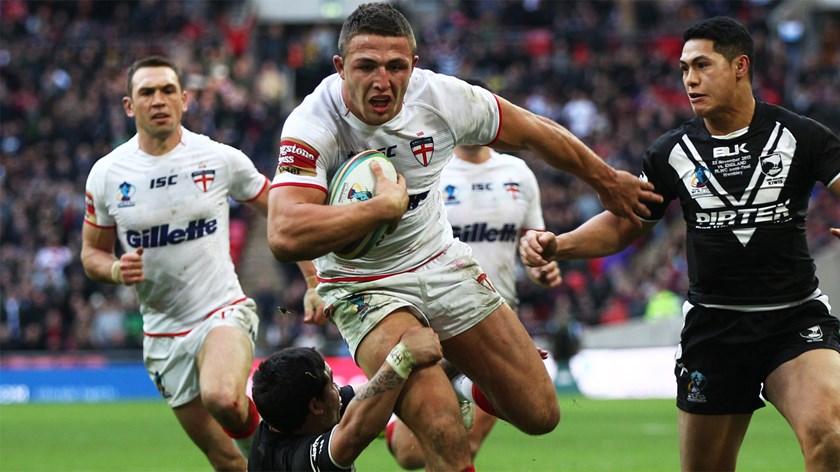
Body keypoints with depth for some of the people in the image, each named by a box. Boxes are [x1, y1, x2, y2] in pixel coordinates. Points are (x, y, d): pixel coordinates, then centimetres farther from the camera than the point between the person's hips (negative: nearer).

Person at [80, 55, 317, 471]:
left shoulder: (221, 160, -5)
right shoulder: (106, 175, -1)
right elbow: (91, 253, 10)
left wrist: (314, 281, -1)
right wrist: (116, 270, -13)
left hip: (223, 312, -3)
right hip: (163, 335, 3)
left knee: (221, 398, -35)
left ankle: (259, 435, -3)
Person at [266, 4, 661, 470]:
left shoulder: (442, 97, -14)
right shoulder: (313, 125, -26)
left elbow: (534, 133, 5)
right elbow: (285, 237, -39)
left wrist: (607, 180, 18)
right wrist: (385, 205, -33)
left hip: (443, 265, 4)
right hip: (364, 287, -4)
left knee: (540, 414, 3)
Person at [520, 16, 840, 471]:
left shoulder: (801, 136, -3)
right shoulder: (673, 152, 6)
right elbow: (621, 226, 14)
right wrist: (556, 245, -3)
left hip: (796, 318, -3)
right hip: (713, 326, 3)